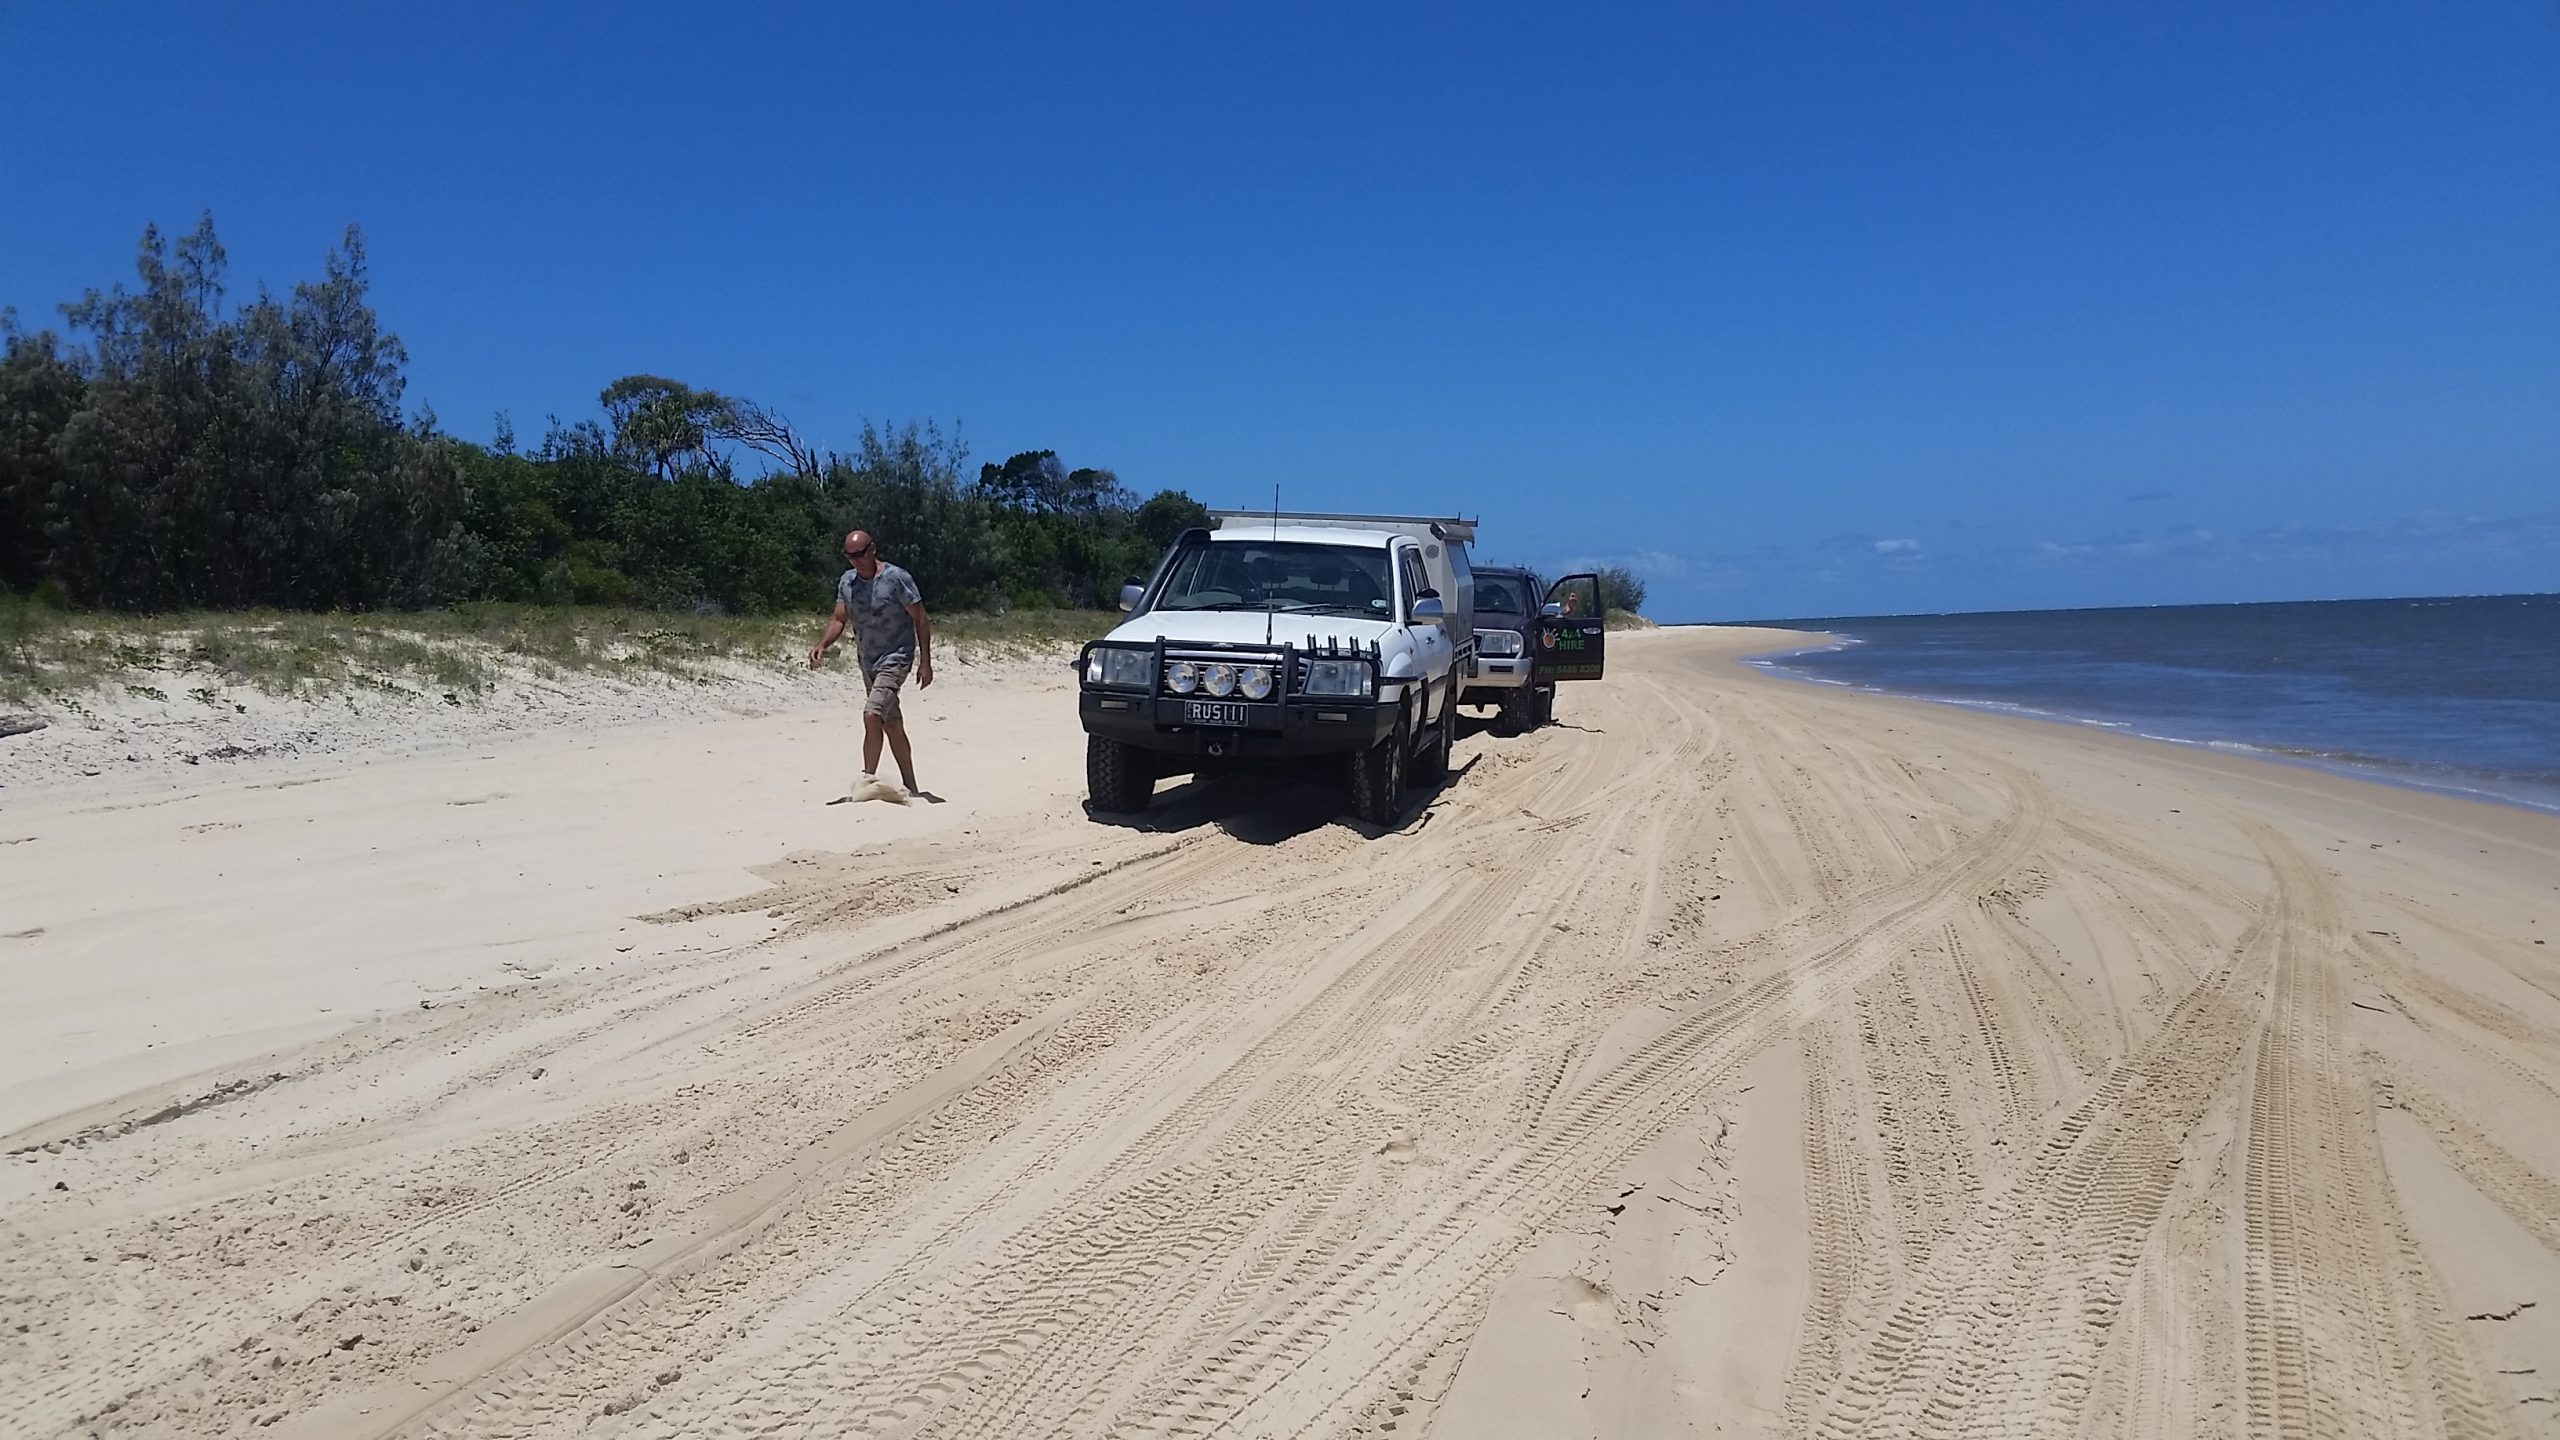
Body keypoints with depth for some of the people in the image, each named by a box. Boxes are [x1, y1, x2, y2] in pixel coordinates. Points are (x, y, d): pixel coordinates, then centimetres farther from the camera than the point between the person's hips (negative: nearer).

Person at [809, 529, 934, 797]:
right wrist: (822, 645, -13)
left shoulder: (896, 578, -13)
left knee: (872, 715, -23)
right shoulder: (847, 582, 5)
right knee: (892, 725, 12)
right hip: (868, 663, 7)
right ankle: (911, 788, 20)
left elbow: (921, 619, -11)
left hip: (895, 659, -7)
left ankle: (867, 780, -16)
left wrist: (925, 662, -14)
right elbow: (839, 619, 7)